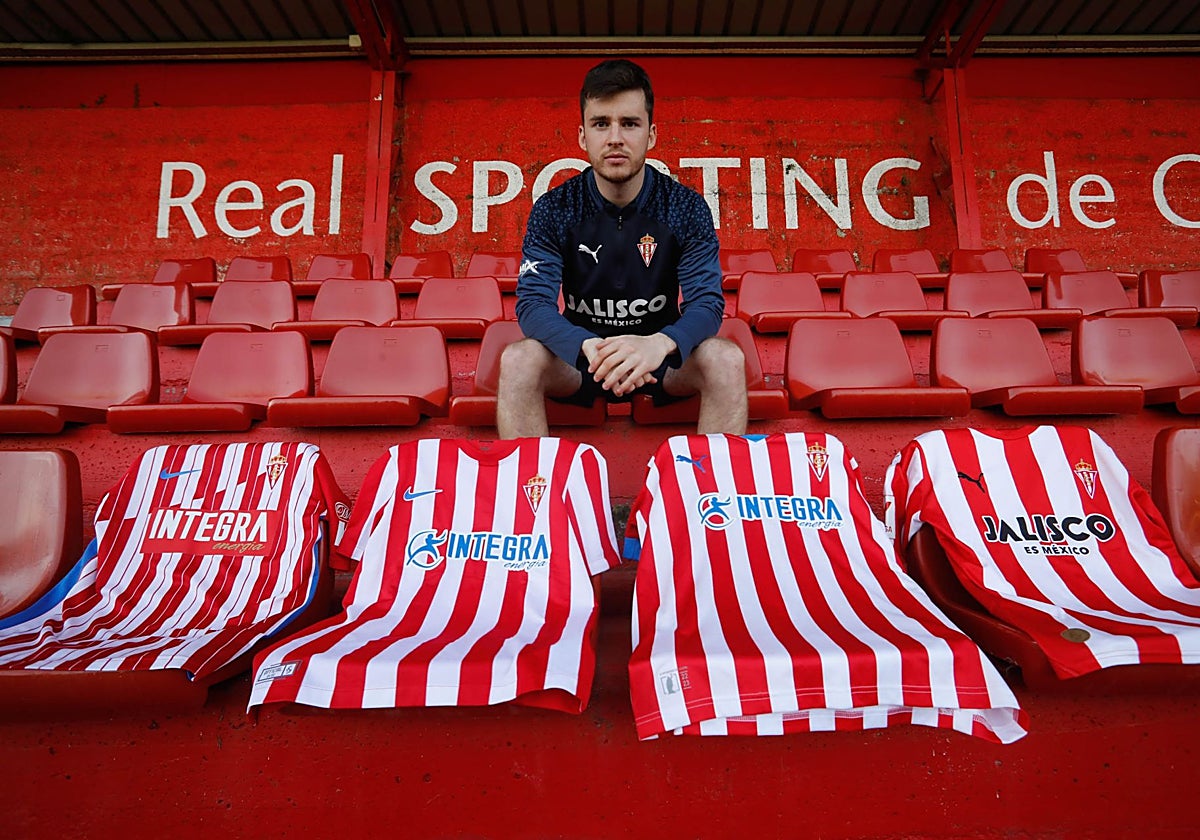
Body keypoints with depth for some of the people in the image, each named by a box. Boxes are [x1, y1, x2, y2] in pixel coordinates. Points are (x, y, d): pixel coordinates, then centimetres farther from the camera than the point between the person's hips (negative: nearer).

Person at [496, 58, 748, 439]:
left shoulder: (686, 207, -7)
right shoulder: (554, 209, -7)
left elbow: (707, 301, -16)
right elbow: (533, 302, -17)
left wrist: (660, 343, -40)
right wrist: (590, 347, -40)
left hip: (660, 353, 0)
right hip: (580, 353, 0)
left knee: (727, 359, -28)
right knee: (517, 360, -29)